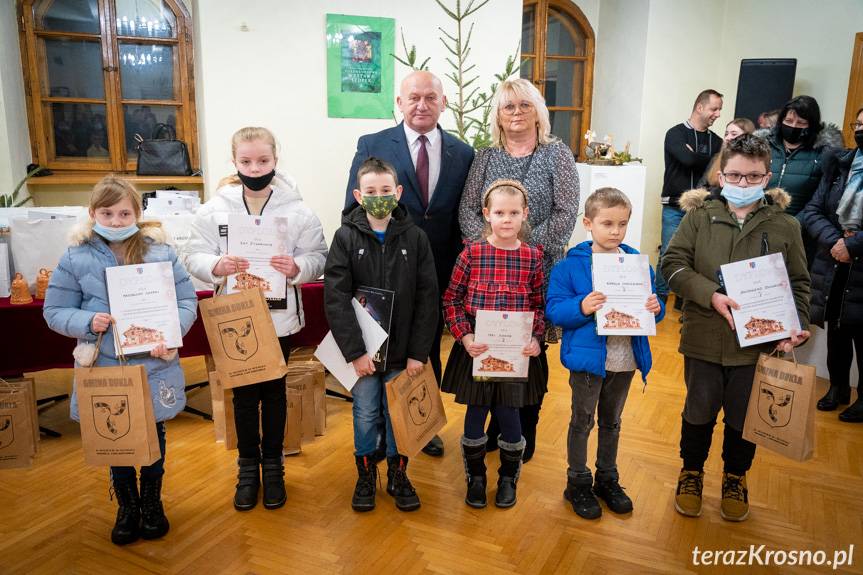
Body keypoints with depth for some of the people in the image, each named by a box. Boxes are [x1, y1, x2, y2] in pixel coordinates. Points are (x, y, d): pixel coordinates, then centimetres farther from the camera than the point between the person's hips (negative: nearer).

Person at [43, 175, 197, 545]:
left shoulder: (160, 252, -4)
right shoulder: (76, 258, -4)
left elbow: (187, 301, -2)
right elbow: (54, 311, 0)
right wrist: (87, 322, -19)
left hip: (154, 366, 0)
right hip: (104, 368, 0)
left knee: (153, 435, 16)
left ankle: (152, 502, 38)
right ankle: (127, 506, 36)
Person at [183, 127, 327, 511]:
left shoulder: (296, 209, -6)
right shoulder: (215, 208, -4)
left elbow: (318, 256, -6)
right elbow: (193, 256, -3)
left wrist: (298, 267, -27)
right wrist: (217, 266, -24)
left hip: (279, 317, 0)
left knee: (274, 390, 14)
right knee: (243, 393, 13)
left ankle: (272, 466, 32)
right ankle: (248, 467, 32)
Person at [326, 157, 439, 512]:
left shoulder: (415, 237, -4)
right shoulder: (345, 237, -6)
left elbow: (428, 298, -4)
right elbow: (336, 299, -11)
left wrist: (418, 352, -7)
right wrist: (355, 351, -16)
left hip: (402, 350, 1)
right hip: (361, 349, 0)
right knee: (365, 414, 11)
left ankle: (397, 474, 33)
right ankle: (365, 474, 32)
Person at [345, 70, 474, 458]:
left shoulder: (462, 153, 3)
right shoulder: (372, 146, -4)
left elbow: (463, 218, 4)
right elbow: (354, 211, -4)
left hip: (438, 276, 2)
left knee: (429, 352, 17)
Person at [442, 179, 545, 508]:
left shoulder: (533, 257, -1)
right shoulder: (472, 253, -6)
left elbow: (539, 305, 6)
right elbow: (452, 299, -2)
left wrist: (536, 338, -7)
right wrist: (464, 336, -12)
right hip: (477, 349, -1)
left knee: (508, 415, 10)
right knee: (475, 414, 11)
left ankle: (508, 478, 35)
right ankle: (475, 477, 33)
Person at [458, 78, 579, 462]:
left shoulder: (557, 154, 1)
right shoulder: (485, 157, 9)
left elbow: (566, 212, -7)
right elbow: (467, 209, 3)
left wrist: (529, 246, -15)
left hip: (538, 269, -2)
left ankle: (526, 431, 22)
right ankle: (497, 424, 26)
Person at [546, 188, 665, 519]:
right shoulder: (571, 265, -12)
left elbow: (652, 304, 6)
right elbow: (554, 309, -15)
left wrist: (655, 308, -16)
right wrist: (581, 307, -32)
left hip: (625, 359, 4)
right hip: (587, 358, -4)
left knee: (611, 422, 21)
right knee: (582, 421, 12)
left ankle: (607, 479, 39)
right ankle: (578, 483, 29)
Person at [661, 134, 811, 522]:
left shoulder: (785, 226, -1)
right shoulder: (700, 216, -5)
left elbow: (798, 284, 5)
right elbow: (673, 263, -9)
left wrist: (796, 326, -10)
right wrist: (711, 295, -21)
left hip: (758, 343, 1)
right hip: (704, 340, -1)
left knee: (744, 418, 17)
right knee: (699, 413, 16)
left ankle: (735, 477, 42)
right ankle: (691, 472, 39)